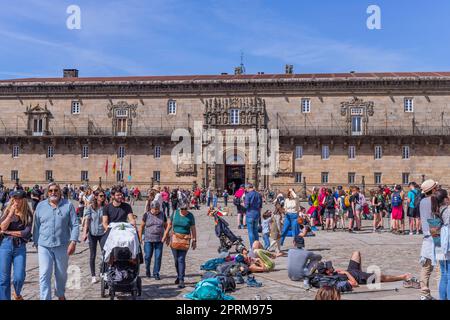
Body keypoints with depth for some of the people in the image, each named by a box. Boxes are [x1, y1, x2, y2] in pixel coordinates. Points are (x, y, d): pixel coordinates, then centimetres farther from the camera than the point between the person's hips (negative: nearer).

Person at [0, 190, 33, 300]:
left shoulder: (28, 214, 3)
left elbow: (26, 232, -6)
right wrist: (11, 213, -14)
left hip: (20, 247, 0)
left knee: (19, 277, -4)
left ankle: (17, 294, 28)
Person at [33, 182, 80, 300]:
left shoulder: (68, 205, -1)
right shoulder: (41, 206, 4)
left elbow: (75, 225, -2)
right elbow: (36, 226, 11)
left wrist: (73, 241, -12)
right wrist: (36, 242, 10)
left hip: (62, 246, 0)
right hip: (44, 246, 0)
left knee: (61, 274, 16)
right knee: (44, 275, -9)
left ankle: (61, 295, 38)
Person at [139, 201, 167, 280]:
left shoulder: (162, 214, 4)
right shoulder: (146, 215, -2)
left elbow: (166, 226, 12)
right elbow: (141, 226, 3)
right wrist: (140, 238, 1)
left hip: (159, 240, 1)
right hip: (148, 239, -1)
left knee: (158, 257, -2)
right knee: (148, 256, 1)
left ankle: (156, 273, 11)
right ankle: (147, 269, 27)